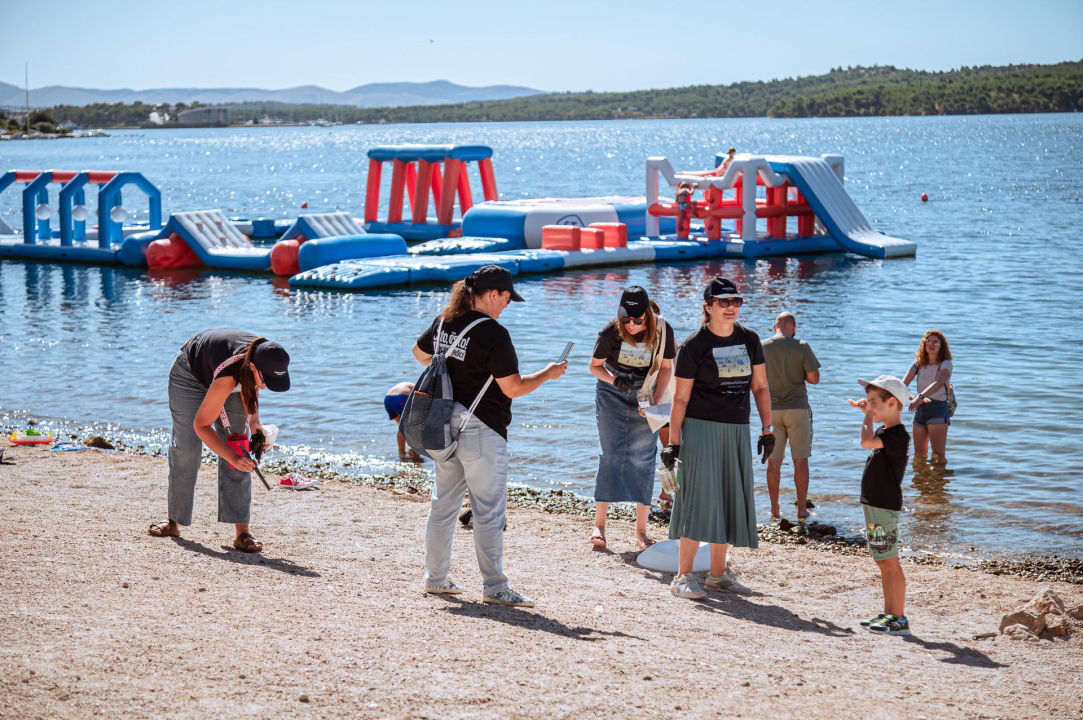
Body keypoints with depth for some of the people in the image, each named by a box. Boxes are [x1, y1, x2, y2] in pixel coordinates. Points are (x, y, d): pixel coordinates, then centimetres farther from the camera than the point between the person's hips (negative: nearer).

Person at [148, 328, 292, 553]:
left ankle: (242, 532, -13)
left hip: (234, 383, 5)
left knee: (238, 448, -9)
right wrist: (234, 458, -44)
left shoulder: (267, 361, -30)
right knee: (185, 448, -3)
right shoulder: (228, 374, -46)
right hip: (191, 374, -5)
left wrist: (253, 418, -17)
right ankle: (174, 522, 17)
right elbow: (201, 424, -36)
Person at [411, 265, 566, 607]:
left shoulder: (444, 322, 6)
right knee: (489, 511, -2)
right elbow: (513, 388, -17)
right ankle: (495, 588, 1)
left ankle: (435, 577, 24)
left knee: (443, 503, 16)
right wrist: (548, 373, -3)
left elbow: (419, 352, 25)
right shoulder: (493, 333, -18)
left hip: (446, 426, 8)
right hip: (481, 431, -8)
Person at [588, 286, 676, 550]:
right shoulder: (611, 331, -16)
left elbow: (666, 367, 0)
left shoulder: (662, 330, -13)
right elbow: (595, 366, -3)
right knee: (610, 457, -4)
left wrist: (655, 400, -11)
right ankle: (599, 525, 4)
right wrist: (615, 380, -22)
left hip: (644, 397, 1)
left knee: (643, 459, -1)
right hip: (611, 395, -1)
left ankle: (641, 530, 5)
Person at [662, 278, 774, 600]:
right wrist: (673, 441, -10)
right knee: (701, 499, -11)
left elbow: (760, 387, 12)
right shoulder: (693, 346, -7)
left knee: (730, 501, 8)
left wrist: (767, 430, 6)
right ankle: (682, 577, -9)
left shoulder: (749, 340, 8)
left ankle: (717, 574, 19)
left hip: (737, 430, 6)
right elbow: (681, 397, -6)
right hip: (701, 428, -6)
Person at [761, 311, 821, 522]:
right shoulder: (801, 347, -7)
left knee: (774, 461, 8)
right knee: (800, 460, 6)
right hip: (797, 408, -2)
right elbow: (814, 378, -8)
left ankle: (775, 511, 10)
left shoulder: (761, 347, -1)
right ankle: (802, 510, 7)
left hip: (771, 409, 2)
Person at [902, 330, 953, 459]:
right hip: (920, 410, 5)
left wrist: (920, 397, -44)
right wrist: (913, 397, -24)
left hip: (938, 409, -5)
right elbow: (903, 385, -1)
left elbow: (939, 383, -27)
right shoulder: (918, 364, 7)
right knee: (919, 455, 11)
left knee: (938, 454, -11)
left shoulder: (945, 364, -7)